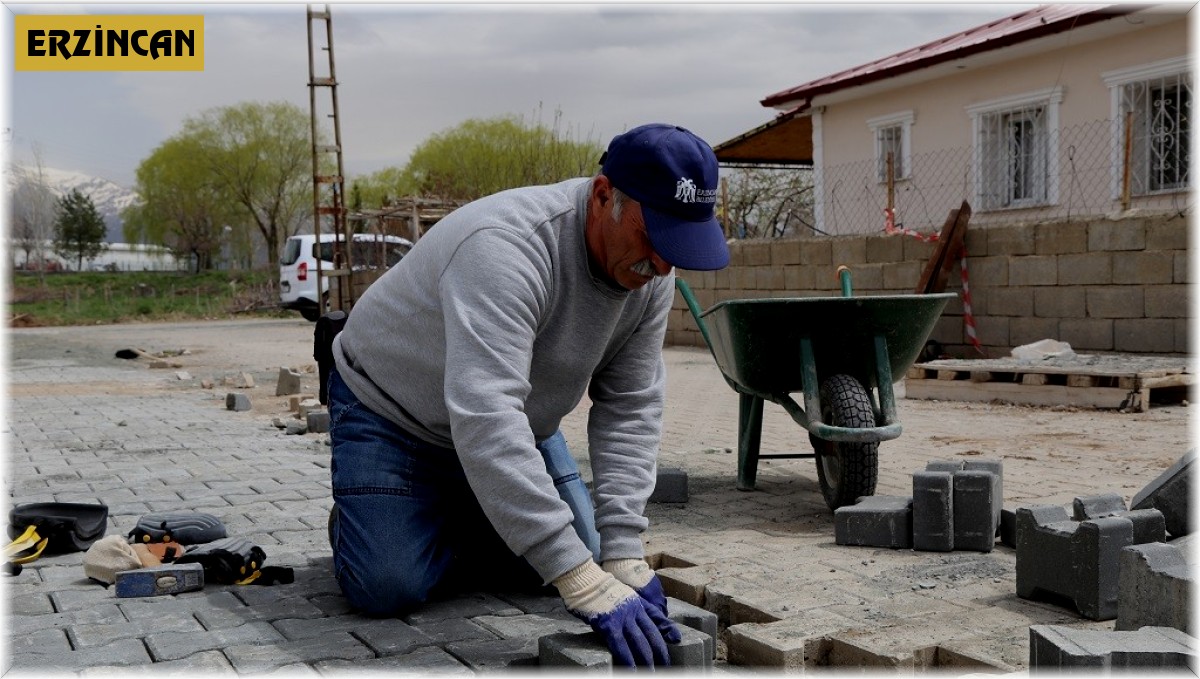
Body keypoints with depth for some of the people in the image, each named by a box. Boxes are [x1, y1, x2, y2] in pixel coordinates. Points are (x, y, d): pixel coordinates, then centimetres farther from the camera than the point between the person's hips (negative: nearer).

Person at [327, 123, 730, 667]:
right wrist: (585, 585, -50)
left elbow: (629, 411, -15)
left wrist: (622, 554, -26)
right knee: (387, 588, -21)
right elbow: (484, 420, -49)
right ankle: (359, 518, 13)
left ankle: (443, 518, 22)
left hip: (517, 421, 6)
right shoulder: (507, 247, -40)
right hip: (392, 412, -6)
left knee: (581, 558, -1)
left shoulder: (651, 272, -17)